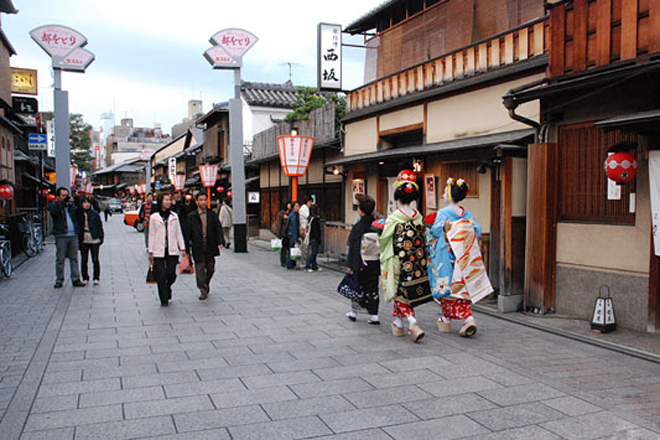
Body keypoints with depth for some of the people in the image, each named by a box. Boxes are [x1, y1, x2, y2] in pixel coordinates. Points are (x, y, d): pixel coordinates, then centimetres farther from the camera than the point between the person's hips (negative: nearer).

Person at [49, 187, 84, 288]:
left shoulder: (72, 206, 17)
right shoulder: (54, 205, 4)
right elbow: (54, 211, -19)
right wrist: (63, 203, -25)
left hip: (73, 235, 4)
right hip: (61, 236, -4)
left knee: (74, 258, 5)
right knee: (60, 259, 1)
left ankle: (76, 279, 8)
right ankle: (59, 280, 9)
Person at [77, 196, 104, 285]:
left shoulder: (94, 214, 2)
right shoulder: (78, 214, 3)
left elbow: (99, 226, 5)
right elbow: (77, 227, 6)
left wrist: (100, 237, 0)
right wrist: (78, 240, 1)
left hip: (94, 240, -1)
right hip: (83, 240, 1)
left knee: (95, 260, -1)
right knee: (84, 260, 7)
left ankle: (96, 278, 8)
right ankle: (85, 278, 19)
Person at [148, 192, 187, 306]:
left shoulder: (174, 216, 9)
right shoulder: (154, 217, 2)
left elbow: (178, 233, 11)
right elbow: (151, 235, 4)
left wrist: (182, 248, 5)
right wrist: (150, 251, 0)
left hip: (172, 250, 2)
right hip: (158, 251, -2)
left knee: (171, 274, -1)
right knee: (160, 276, -2)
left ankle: (167, 288, 31)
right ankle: (164, 299, 10)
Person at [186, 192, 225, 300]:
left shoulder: (212, 215, 7)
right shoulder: (191, 216, 1)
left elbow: (218, 229, 2)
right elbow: (187, 234, 2)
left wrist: (220, 242, -15)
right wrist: (186, 250, 0)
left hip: (210, 247, 2)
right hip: (197, 248, -2)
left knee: (210, 269, 10)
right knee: (200, 269, -4)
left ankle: (205, 285, 34)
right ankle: (203, 291, 4)